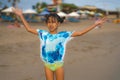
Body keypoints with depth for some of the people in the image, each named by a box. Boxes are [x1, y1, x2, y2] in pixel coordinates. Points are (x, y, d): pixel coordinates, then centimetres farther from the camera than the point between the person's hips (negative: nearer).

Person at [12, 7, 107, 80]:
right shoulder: (43, 34, -2)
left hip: (58, 65, -2)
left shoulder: (64, 35, -8)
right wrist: (21, 15, 3)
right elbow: (29, 29, 3)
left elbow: (80, 33, -10)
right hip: (47, 65, 2)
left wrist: (95, 24, -14)